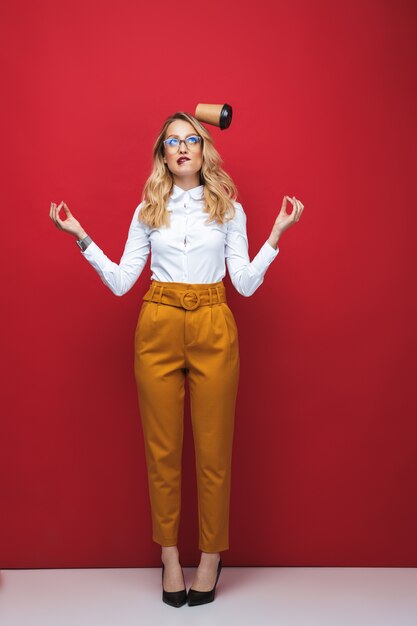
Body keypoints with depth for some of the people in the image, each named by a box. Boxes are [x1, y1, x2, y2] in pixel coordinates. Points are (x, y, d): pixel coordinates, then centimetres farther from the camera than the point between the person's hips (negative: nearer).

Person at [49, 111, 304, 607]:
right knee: (162, 449, 4)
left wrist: (276, 234, -5)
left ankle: (211, 556, 18)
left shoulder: (229, 208, 9)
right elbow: (121, 282, 4)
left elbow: (246, 283, 2)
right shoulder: (148, 210, 10)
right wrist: (83, 239, -2)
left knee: (213, 448, 3)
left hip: (213, 329, -1)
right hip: (159, 328, 1)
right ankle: (169, 555, 19)